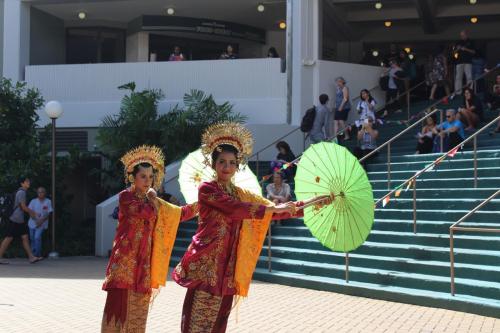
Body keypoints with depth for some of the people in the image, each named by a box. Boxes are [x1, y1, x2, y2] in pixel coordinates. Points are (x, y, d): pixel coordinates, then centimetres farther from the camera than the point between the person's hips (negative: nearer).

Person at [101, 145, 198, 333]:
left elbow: (178, 214, 21)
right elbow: (148, 213, -19)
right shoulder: (125, 196, -5)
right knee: (120, 302, -9)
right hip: (125, 258, -6)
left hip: (143, 259, 6)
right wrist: (152, 198, 0)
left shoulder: (151, 201, 15)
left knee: (138, 306, 7)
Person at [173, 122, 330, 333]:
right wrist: (273, 208, -20)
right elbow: (234, 209, -21)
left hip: (227, 266, 7)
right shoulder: (207, 189, -5)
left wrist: (309, 203, 12)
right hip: (206, 264, -6)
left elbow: (274, 212, 16)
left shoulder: (241, 194, 15)